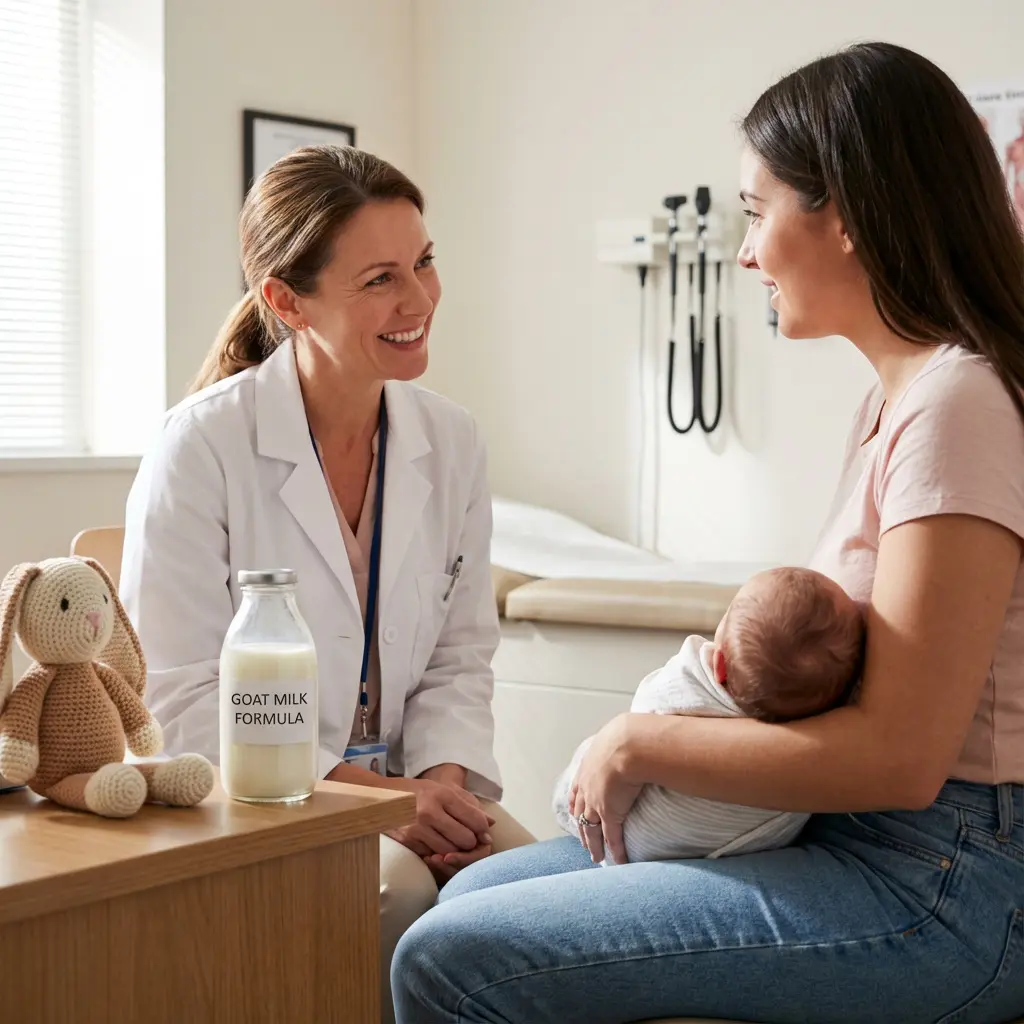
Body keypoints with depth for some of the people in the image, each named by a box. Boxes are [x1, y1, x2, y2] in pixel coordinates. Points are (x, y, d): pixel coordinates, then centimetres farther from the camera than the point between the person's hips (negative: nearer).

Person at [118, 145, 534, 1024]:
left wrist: (444, 776, -12)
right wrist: (372, 793, -21)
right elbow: (184, 700, -14)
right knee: (401, 891, -30)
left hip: (402, 790, 5)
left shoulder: (452, 443, 3)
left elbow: (460, 658, 9)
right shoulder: (201, 449, -12)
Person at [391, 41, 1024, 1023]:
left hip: (936, 886, -10)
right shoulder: (894, 397, 14)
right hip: (848, 836, 10)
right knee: (475, 891, 10)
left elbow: (898, 755, -21)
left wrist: (639, 744, -12)